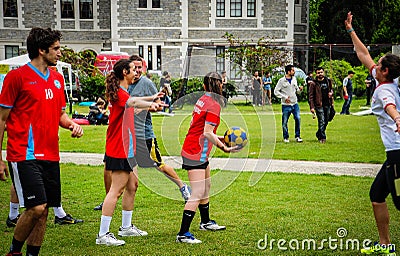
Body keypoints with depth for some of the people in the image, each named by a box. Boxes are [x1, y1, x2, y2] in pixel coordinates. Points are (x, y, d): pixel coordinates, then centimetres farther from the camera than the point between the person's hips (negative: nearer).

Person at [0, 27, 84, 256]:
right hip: (24, 156, -7)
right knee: (37, 207, -14)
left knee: (44, 210, 6)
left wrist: (72, 124, 2)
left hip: (50, 155, 7)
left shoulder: (57, 78, 14)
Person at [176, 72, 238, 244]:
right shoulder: (214, 105, -17)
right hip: (195, 153, -10)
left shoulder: (203, 100, 9)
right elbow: (207, 133, -22)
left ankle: (206, 222, 43)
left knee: (206, 186, 25)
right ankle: (183, 234, -13)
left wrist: (219, 138, 18)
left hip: (192, 149, 10)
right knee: (198, 194, -12)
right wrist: (224, 148, -18)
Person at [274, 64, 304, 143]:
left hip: (295, 104, 4)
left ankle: (297, 136, 4)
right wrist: (284, 97, -13)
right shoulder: (281, 81, -5)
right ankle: (286, 137, 16)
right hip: (286, 105, -4)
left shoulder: (294, 79, 11)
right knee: (284, 122, 1)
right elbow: (276, 91, -6)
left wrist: (299, 89, -3)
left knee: (298, 119, -8)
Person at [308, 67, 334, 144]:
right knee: (322, 122, -9)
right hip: (319, 105, -5)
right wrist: (312, 107, -13)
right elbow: (311, 96, -7)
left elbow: (331, 89, 26)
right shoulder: (313, 83, -7)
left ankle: (319, 134, 31)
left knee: (326, 121, 12)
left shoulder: (328, 81, 7)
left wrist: (331, 92, 5)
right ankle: (322, 137, -3)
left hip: (327, 104, 5)